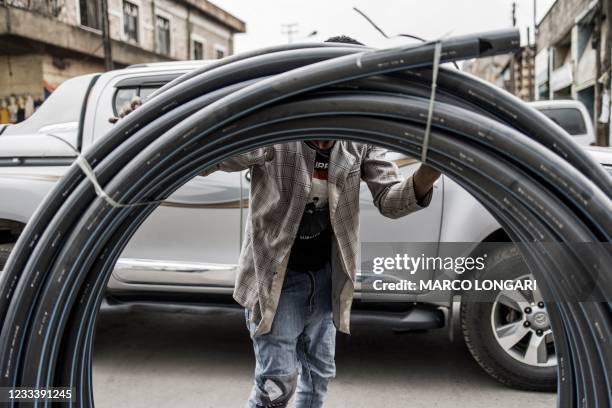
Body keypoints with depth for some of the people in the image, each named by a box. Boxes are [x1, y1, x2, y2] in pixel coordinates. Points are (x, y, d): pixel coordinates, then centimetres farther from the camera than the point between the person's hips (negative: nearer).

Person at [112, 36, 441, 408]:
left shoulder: (360, 143, -4)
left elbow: (391, 199, -9)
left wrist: (428, 175, -30)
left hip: (326, 277, 5)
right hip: (277, 279, -5)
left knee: (319, 373, 20)